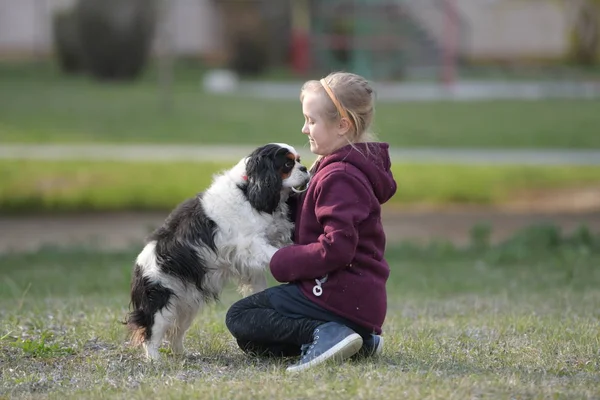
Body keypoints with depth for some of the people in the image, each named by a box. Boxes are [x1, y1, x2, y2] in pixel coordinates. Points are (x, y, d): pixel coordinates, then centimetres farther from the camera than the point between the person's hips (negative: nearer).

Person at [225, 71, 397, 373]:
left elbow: (336, 247, -26)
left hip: (340, 295, -11)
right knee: (251, 342, 19)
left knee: (239, 317, -5)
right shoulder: (338, 168, 17)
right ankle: (359, 339, 5)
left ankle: (324, 334, -20)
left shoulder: (339, 178, -18)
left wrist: (283, 263, -15)